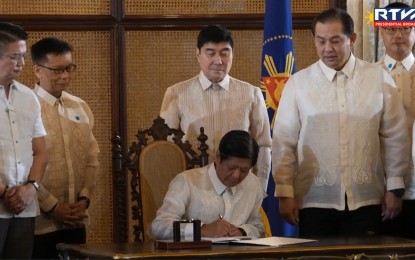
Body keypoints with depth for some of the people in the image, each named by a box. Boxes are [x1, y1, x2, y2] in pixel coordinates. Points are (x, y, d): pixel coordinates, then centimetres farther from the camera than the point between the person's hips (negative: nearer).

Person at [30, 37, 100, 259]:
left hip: (76, 220, 5)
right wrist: (52, 206, -13)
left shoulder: (81, 108, 11)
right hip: (40, 221, -5)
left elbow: (92, 158, 13)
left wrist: (84, 199, -1)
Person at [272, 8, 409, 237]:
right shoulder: (298, 83, 2)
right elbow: (283, 142, 2)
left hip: (365, 200, 0)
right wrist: (285, 193, -2)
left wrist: (394, 187, 5)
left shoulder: (379, 79, 3)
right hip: (315, 200, 0)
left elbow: (395, 137, 6)